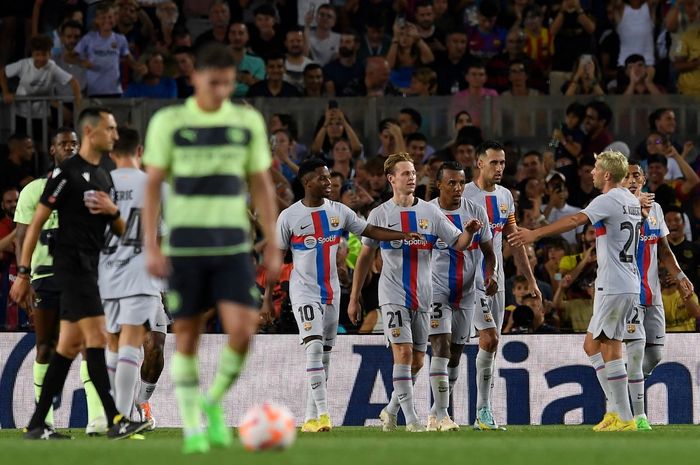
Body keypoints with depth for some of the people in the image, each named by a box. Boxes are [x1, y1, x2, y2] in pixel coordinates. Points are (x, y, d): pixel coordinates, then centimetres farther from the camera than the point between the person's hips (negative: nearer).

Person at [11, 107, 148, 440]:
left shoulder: (103, 177, 18)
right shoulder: (67, 172, -8)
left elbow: (120, 231, 21)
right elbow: (36, 222, -8)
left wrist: (113, 210, -2)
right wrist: (23, 272, -11)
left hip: (90, 267, 9)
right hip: (71, 261, -9)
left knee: (69, 346, 7)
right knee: (96, 337, -14)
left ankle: (37, 425, 10)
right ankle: (115, 420, -17)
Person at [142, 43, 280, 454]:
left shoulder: (248, 122, 6)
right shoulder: (169, 123, -1)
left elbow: (262, 185, 11)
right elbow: (153, 185, 1)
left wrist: (273, 247, 6)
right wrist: (151, 247, -6)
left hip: (233, 246, 1)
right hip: (185, 246, -1)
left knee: (243, 331, -13)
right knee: (187, 337, 1)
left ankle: (214, 403, 11)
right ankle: (193, 425, 13)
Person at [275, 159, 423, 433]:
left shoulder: (339, 212, 5)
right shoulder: (289, 217, -6)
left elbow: (370, 231, 4)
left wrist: (403, 235, -9)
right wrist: (268, 296, -5)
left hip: (331, 292, 5)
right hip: (304, 292, -5)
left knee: (324, 356, 7)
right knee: (314, 348, -19)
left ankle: (311, 419, 13)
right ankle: (322, 413, -23)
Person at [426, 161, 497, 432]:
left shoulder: (476, 213, 0)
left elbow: (488, 252, 6)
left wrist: (489, 277, -13)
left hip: (466, 294, 4)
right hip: (436, 292, -4)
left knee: (455, 356, 9)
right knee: (441, 347, -17)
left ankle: (435, 414, 21)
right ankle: (442, 415, -18)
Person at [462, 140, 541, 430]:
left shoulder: (505, 196, 11)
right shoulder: (465, 196, -10)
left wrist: (530, 279, 17)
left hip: (496, 279, 7)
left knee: (490, 345, 6)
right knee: (490, 339, -17)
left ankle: (483, 414, 9)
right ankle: (484, 410, -9)